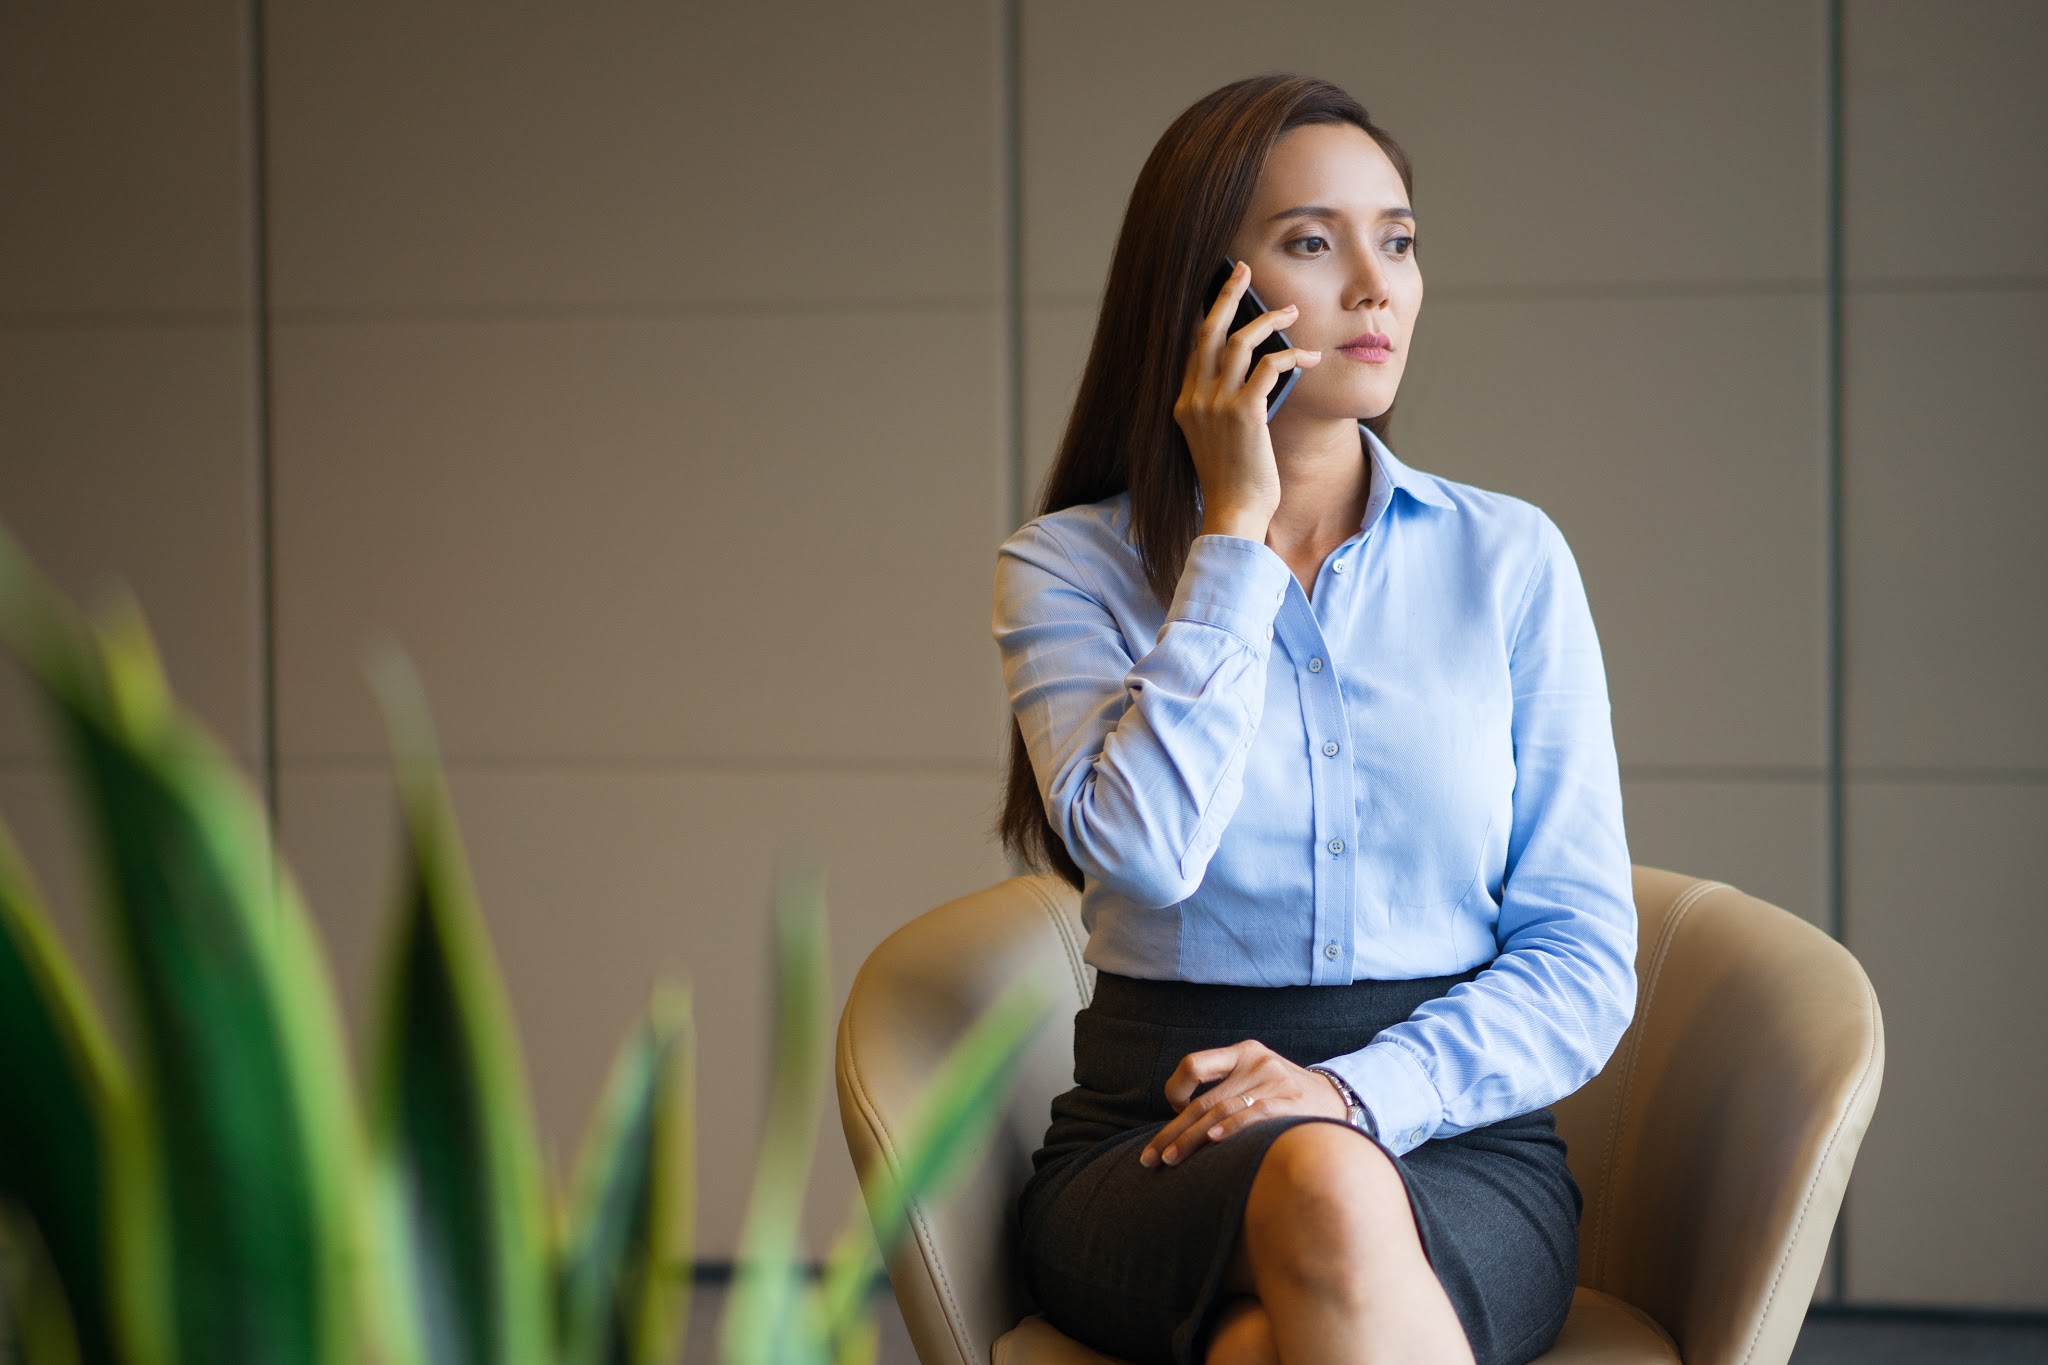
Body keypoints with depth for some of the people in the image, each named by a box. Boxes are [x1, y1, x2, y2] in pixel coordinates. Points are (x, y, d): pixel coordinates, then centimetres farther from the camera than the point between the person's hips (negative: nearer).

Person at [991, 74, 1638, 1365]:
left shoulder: (1509, 559, 8)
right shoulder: (1070, 566, 4)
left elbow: (1585, 962, 4)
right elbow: (1144, 846, -16)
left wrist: (1360, 1091, -14)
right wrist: (1235, 528, -8)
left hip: (1455, 1135, 1)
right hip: (1156, 1146, -1)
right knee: (1323, 1191, -37)